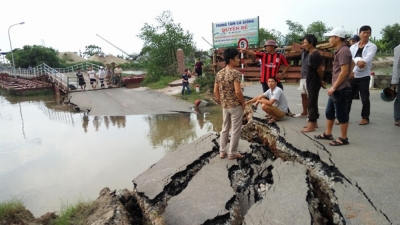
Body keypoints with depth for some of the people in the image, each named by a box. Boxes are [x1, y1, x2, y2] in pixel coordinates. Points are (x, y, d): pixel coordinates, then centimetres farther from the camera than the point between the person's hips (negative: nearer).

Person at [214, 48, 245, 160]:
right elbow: (238, 92, -24)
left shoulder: (219, 73, 3)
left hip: (225, 106, 7)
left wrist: (221, 102, 16)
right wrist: (243, 103, -9)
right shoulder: (236, 73, -18)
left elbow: (215, 91, 6)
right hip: (236, 106, -7)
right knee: (235, 130, 6)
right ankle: (232, 153, 15)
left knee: (225, 128, 17)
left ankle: (222, 151, 24)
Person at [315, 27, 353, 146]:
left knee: (341, 113, 0)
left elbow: (344, 71, -21)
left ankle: (343, 138, 11)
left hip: (340, 89, -10)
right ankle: (327, 134, 29)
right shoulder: (339, 51, 15)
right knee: (329, 111, 17)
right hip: (336, 89, 10)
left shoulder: (343, 51, -16)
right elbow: (352, 64, 26)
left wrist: (334, 87, -19)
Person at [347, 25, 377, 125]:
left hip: (363, 77, -3)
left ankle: (365, 118, 19)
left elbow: (367, 60, -16)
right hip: (352, 76, 3)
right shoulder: (353, 47, 10)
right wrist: (358, 61, -27)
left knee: (365, 99, 4)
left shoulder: (372, 47, 0)